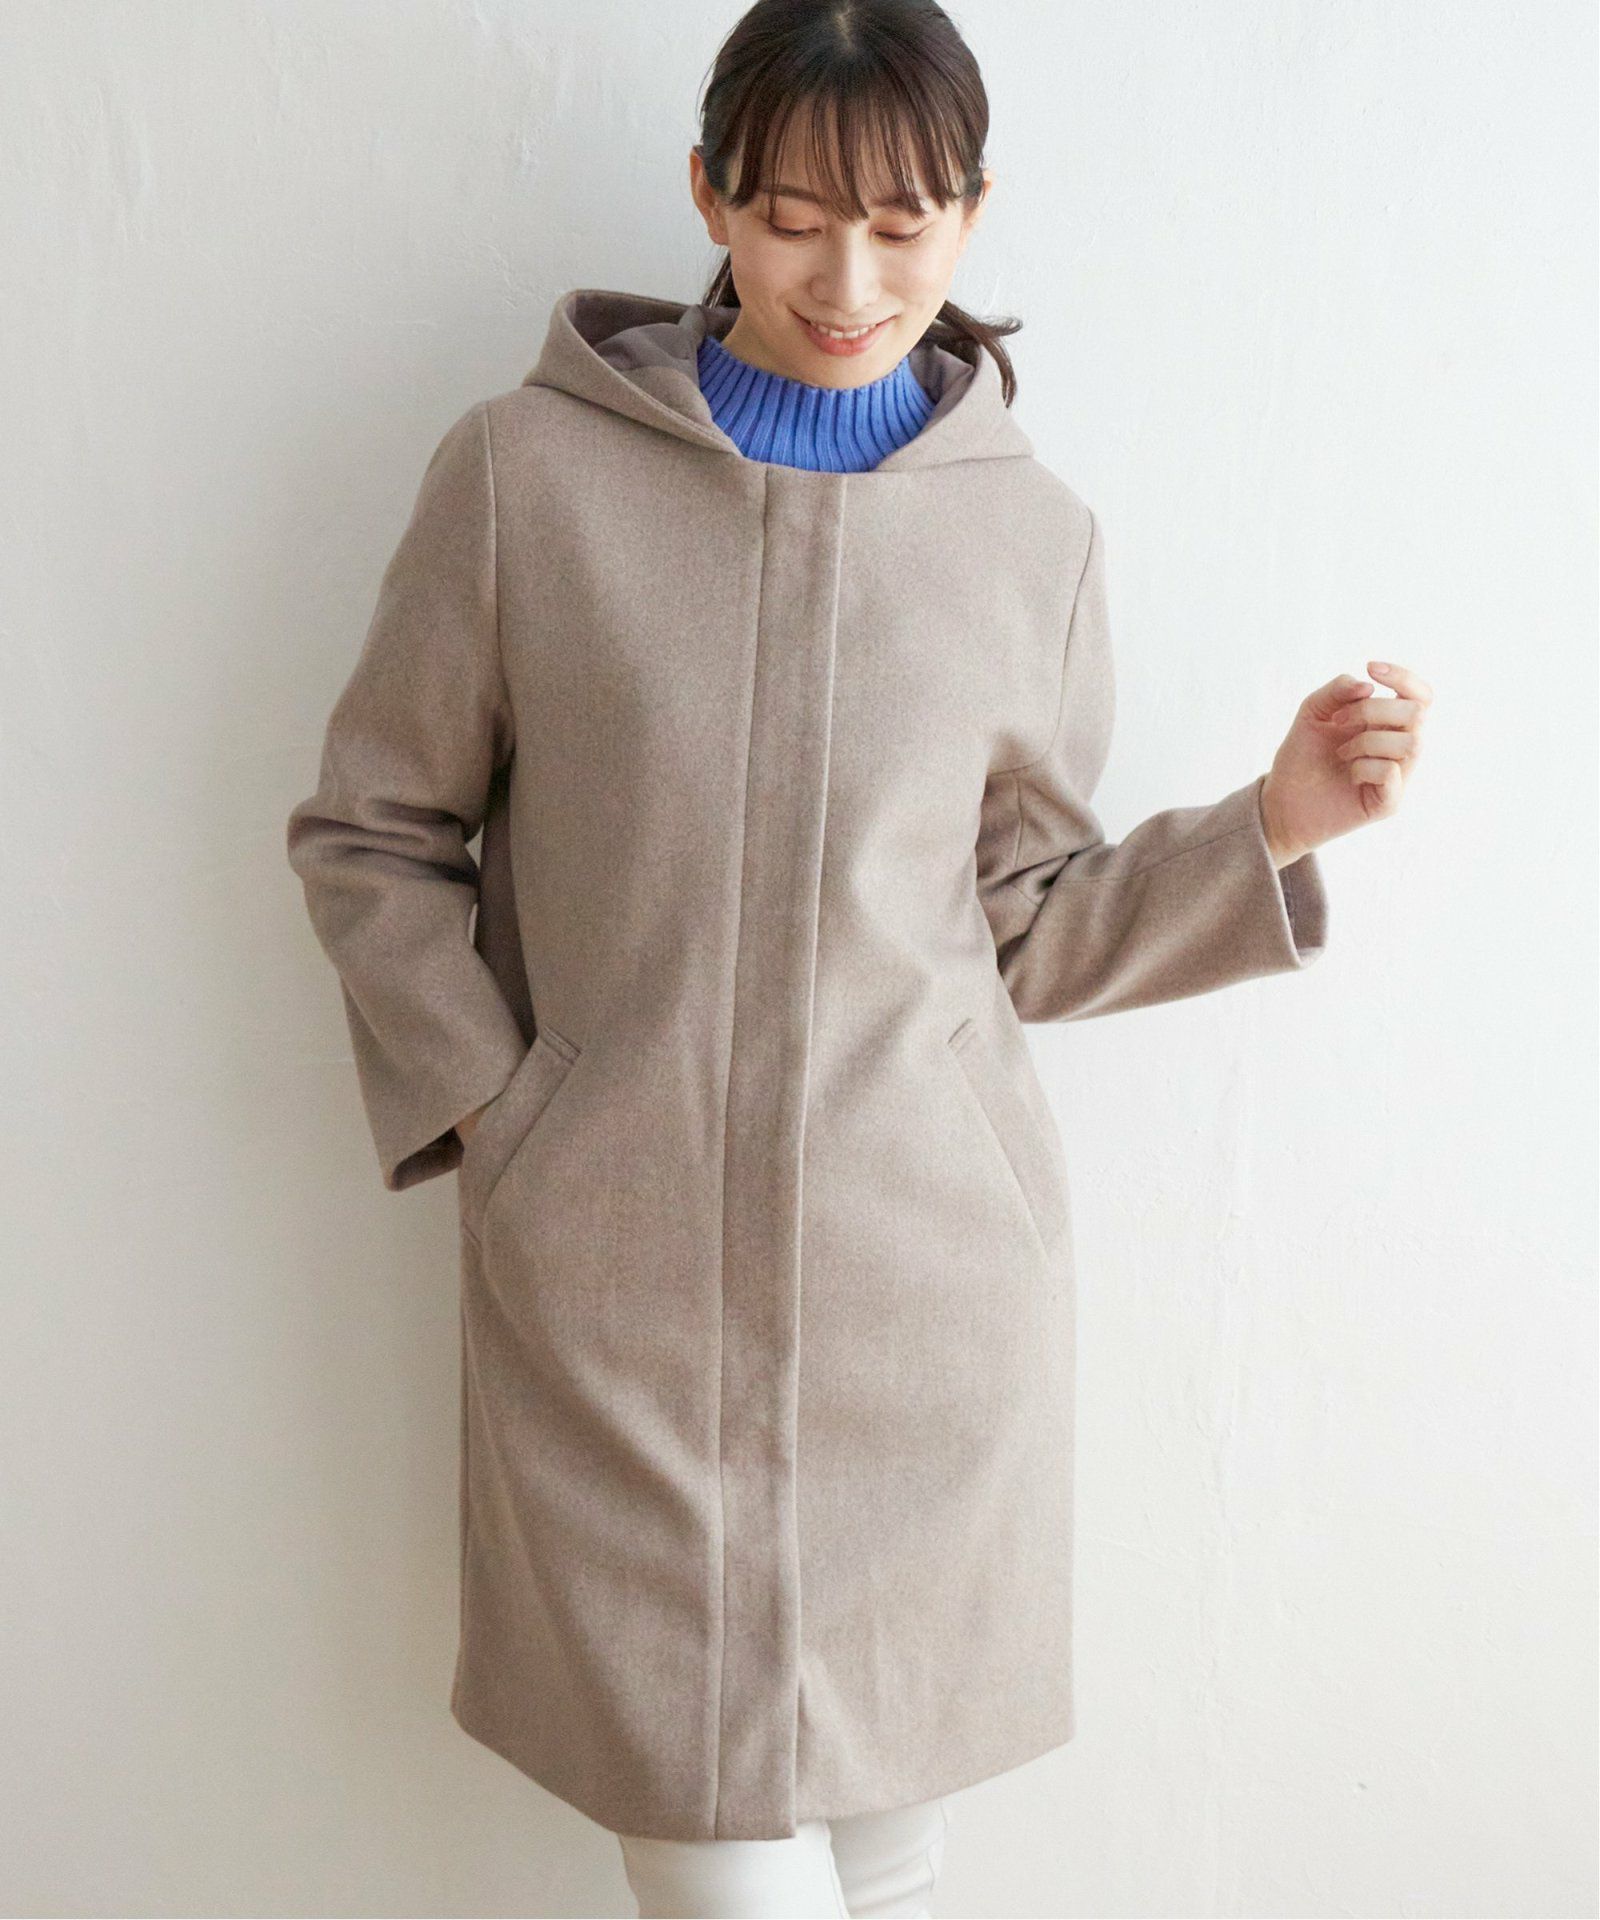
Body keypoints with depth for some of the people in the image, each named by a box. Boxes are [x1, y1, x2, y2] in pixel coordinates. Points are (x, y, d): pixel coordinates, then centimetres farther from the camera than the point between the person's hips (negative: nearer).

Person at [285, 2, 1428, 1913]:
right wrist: (484, 1106, -3)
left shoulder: (1033, 535, 5)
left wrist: (1270, 827, -2)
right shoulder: (525, 471, -1)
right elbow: (369, 832, 7)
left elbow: (1026, 930, 10)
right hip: (616, 1284, -1)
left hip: (930, 1273, 2)